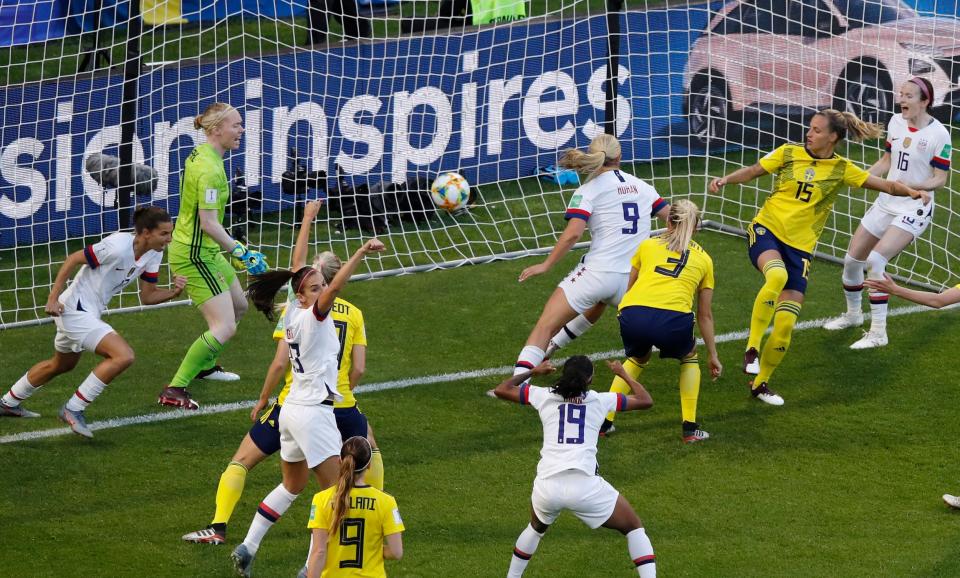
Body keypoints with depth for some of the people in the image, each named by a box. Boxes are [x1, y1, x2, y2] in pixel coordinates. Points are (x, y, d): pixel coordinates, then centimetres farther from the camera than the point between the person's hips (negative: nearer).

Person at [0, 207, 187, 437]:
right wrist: (53, 299, -18)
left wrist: (173, 292, -14)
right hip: (75, 310, -10)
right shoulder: (118, 247, -26)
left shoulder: (154, 254, -1)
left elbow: (147, 297, 4)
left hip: (89, 313, 10)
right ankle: (74, 409, -13)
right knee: (124, 356, -23)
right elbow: (73, 260, -18)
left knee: (61, 365, 30)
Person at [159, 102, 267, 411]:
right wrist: (242, 252, -25)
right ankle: (173, 391, -12)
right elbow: (208, 223, -27)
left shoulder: (200, 155, 7)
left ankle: (204, 365, 44)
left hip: (204, 251, 11)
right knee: (225, 327, -13)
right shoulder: (210, 168, -24)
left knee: (238, 306, 27)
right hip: (195, 255, -11)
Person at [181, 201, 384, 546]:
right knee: (370, 450, 33)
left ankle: (218, 527, -1)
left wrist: (262, 400, 6)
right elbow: (359, 369, 1)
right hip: (339, 406, 3)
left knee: (241, 462, 8)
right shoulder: (353, 314, 3)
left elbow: (280, 363, -9)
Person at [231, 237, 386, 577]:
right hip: (314, 413, -9)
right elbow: (335, 288, -34)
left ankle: (247, 549, 26)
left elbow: (297, 273, 19)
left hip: (293, 408, 9)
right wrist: (361, 253, -44)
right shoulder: (311, 317, -16)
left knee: (293, 485, 24)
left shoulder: (293, 314, 5)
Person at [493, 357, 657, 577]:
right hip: (584, 485, -2)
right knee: (634, 528, 17)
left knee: (536, 528, 36)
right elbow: (646, 401, 25)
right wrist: (623, 374, 39)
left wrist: (533, 372, 41)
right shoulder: (600, 400, 12)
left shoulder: (545, 396, 14)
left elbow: (501, 390, 28)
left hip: (547, 485, 3)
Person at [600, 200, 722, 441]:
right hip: (673, 319, -2)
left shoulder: (648, 245, 25)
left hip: (632, 313, 2)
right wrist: (713, 356, 40)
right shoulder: (703, 258, 24)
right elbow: (705, 315, 30)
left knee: (638, 358, 34)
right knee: (689, 358, 31)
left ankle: (604, 421, 29)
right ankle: (689, 428, 21)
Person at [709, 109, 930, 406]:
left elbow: (886, 185, -1)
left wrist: (914, 193, -18)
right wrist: (725, 180, -13)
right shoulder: (788, 153, 0)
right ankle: (751, 350, -28)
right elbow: (752, 172, 4)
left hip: (799, 246, 2)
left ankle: (760, 383, 20)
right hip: (766, 230, -2)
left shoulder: (841, 169, 0)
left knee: (785, 325, -2)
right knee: (777, 275, -37)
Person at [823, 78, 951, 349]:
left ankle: (878, 332, -14)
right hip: (886, 203, 7)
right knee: (852, 260, 11)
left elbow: (940, 179, -14)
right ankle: (853, 314, 38)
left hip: (914, 209, -7)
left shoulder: (938, 134, -17)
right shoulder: (896, 122, 2)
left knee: (875, 261, -23)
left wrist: (911, 186, -30)